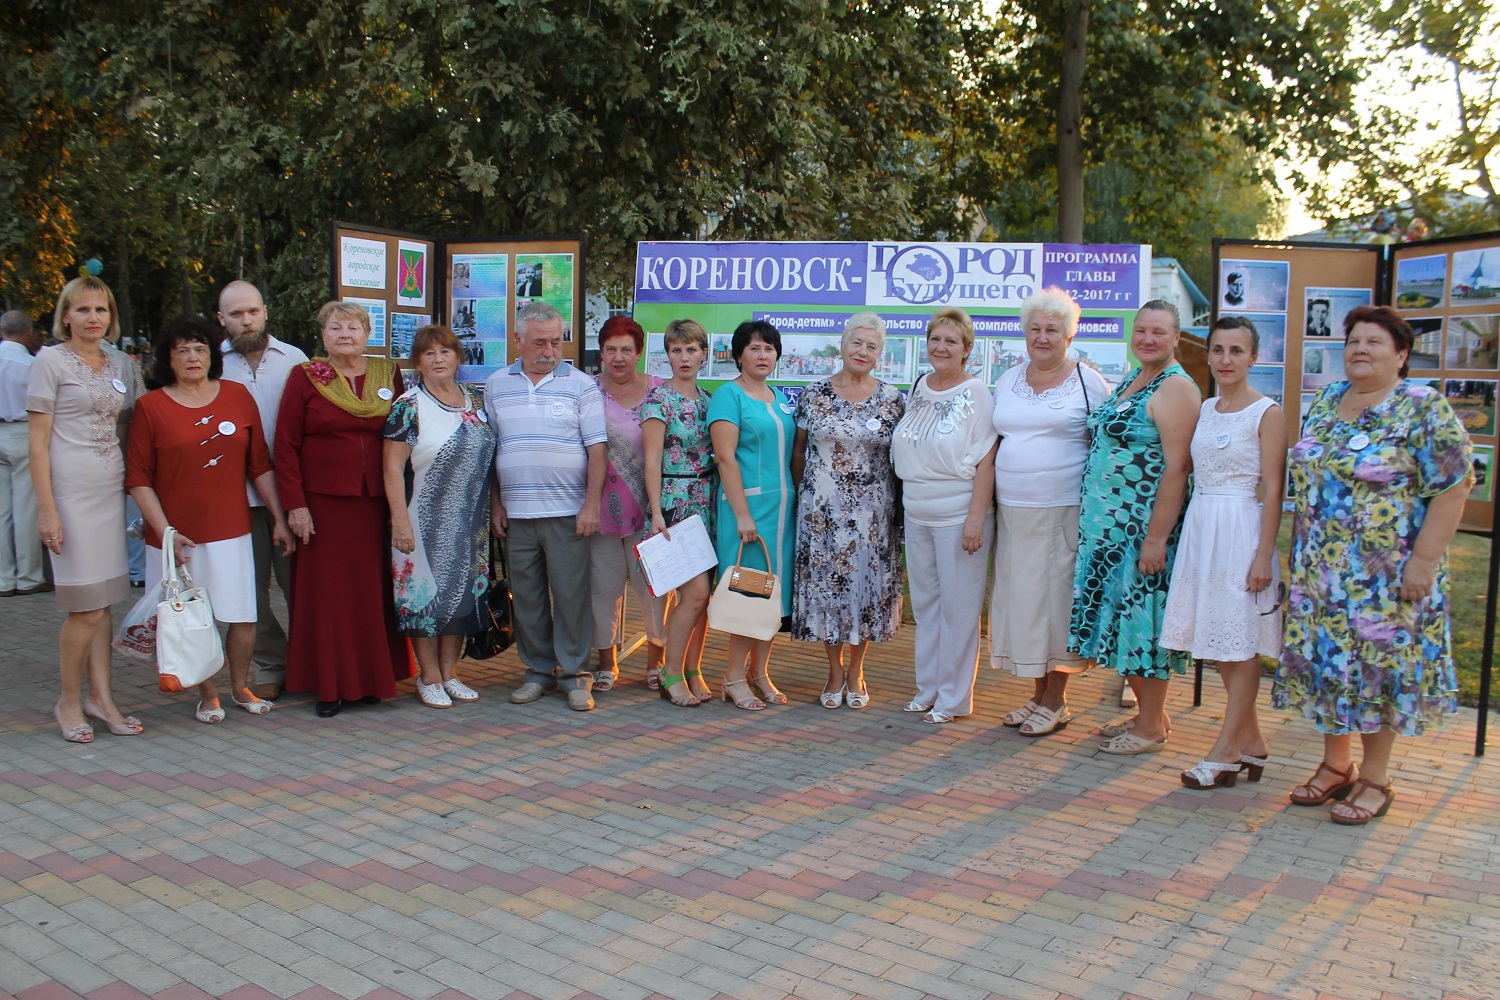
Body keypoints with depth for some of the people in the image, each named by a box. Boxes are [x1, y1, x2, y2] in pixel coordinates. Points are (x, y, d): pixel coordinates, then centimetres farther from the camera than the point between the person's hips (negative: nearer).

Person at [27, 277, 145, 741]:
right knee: (86, 608, -5)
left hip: (111, 488, 6)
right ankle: (69, 701, 11)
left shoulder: (118, 365, 13)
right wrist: (46, 508, -13)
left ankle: (100, 696, 16)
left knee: (102, 601, 9)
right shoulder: (50, 361, -3)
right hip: (70, 489, -6)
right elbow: (37, 440, -7)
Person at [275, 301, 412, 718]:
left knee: (374, 590, 6)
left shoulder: (389, 376, 8)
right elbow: (286, 445, -1)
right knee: (326, 592, 2)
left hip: (376, 503, 2)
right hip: (323, 503, -2)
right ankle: (329, 686, 11)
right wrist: (294, 504, -7)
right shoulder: (305, 378, 2)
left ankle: (372, 679, 18)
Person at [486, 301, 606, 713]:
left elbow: (597, 449, -3)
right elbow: (488, 450, 13)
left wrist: (592, 504, -10)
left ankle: (575, 674, 10)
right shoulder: (497, 385, 10)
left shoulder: (582, 385, 1)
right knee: (526, 597, 8)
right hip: (516, 513, 3)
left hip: (567, 512, -3)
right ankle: (539, 671, 20)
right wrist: (495, 504, 7)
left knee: (570, 595, 0)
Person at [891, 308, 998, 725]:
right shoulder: (918, 389, 10)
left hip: (958, 516, -6)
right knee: (924, 604, 13)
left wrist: (976, 518, -19)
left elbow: (986, 461, -12)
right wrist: (908, 502, 12)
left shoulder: (976, 394, -8)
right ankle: (927, 689, 24)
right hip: (916, 514, 6)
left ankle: (953, 699, 11)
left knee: (958, 608, 1)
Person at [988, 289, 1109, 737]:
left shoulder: (1088, 382, -2)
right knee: (1020, 597, 8)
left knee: (1057, 597, 0)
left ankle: (1056, 702, 13)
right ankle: (1037, 695, 22)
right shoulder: (1008, 380, 12)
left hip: (1063, 511, -5)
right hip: (1012, 511, 5)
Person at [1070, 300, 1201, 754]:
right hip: (1109, 524, 9)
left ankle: (1152, 727, 12)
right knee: (1120, 614, 13)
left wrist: (1157, 536, -22)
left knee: (1144, 615, -1)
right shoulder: (1129, 382, 15)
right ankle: (1146, 712, 27)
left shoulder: (1175, 388, -12)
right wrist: (1090, 517, 16)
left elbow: (1177, 467, -18)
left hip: (1145, 525, -9)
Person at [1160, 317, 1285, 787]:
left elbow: (1272, 489, -10)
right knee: (1219, 640, 11)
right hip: (1200, 524, 7)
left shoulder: (1266, 413, -7)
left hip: (1241, 528, -7)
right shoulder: (1205, 409, 12)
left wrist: (1264, 554, -15)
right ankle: (1250, 740, 23)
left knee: (1240, 642, 0)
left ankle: (1227, 749, 7)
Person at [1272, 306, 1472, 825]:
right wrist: (1301, 549, 13)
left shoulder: (1424, 408, -9)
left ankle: (1375, 779, 16)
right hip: (1321, 569, 6)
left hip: (1385, 575, -6)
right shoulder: (1325, 402, 9)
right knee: (1327, 661, 10)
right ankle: (1336, 765, 25)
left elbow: (1451, 489, -13)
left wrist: (1423, 560, -18)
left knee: (1379, 662, 2)